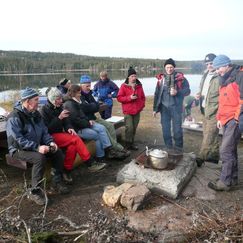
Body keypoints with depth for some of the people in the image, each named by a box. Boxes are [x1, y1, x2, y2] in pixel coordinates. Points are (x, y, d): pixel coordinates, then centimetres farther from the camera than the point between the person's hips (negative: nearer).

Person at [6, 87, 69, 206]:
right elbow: (18, 140, -25)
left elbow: (44, 131, 9)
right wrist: (37, 147, -32)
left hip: (36, 146, 7)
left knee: (58, 152, -10)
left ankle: (56, 182, 3)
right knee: (40, 158, -34)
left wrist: (51, 142, -11)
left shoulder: (36, 113, 5)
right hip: (19, 149, -7)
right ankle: (35, 191, -19)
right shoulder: (15, 117, -19)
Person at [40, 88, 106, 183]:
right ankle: (91, 163, -22)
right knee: (75, 139, -27)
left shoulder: (59, 107, 11)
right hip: (50, 136, -6)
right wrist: (59, 118, -20)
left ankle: (67, 171, -19)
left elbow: (66, 122, 11)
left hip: (60, 134, 6)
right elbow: (47, 129, -15)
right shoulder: (44, 110, -8)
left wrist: (69, 128, -12)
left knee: (72, 145, -27)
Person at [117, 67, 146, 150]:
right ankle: (128, 144, 2)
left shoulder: (139, 86, 10)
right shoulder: (124, 86, -3)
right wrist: (129, 97, -16)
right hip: (128, 111, -4)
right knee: (129, 128, -12)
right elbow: (119, 98, -6)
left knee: (134, 128, 9)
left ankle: (132, 143, 22)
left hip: (137, 111, 4)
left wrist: (142, 105, 4)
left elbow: (143, 97, 18)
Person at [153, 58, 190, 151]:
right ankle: (168, 147, 22)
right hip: (164, 107, 3)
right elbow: (157, 94, 11)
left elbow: (187, 90, -2)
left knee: (177, 128, 1)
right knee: (165, 128, 9)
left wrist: (177, 92, -22)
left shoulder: (180, 78, -2)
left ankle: (178, 147, 16)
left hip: (176, 106, -3)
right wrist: (155, 108, 9)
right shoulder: (161, 78, 7)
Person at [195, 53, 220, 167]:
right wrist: (199, 95, 7)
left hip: (214, 110, -9)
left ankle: (201, 158, 4)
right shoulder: (205, 75, 14)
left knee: (209, 135, -3)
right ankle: (214, 156, 31)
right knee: (210, 134, 17)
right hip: (206, 109, 9)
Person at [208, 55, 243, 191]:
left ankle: (225, 182, 1)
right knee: (231, 150, 14)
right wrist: (220, 117, 18)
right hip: (227, 120, 9)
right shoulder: (225, 79, 18)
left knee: (226, 151, -9)